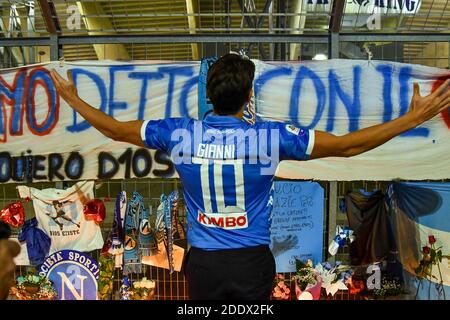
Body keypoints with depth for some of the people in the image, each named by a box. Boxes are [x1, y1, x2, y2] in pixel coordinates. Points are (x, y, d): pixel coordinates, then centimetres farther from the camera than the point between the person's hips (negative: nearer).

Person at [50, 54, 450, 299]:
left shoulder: (180, 133, -9)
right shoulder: (270, 136, -14)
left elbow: (115, 129, 5)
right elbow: (347, 145, -11)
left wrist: (73, 98, 21)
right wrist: (414, 117, -3)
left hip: (203, 261, 2)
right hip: (252, 261, -1)